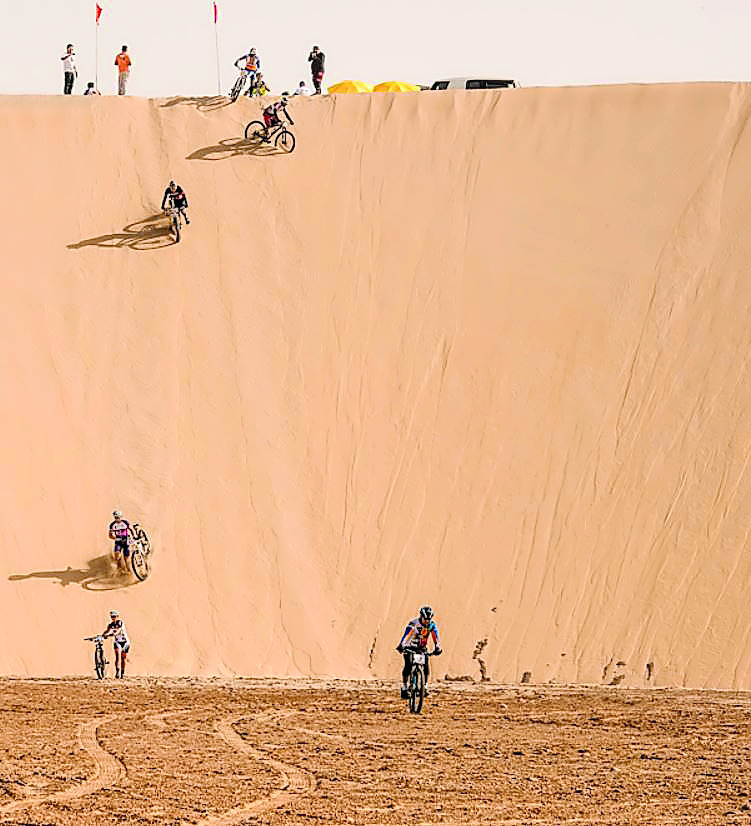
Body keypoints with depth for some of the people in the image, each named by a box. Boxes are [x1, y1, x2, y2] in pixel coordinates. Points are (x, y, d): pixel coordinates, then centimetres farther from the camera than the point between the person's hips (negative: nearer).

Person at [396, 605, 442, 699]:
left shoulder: (432, 624, -13)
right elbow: (406, 635, -34)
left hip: (422, 648, 3)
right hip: (410, 648, -3)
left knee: (426, 666, -15)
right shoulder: (413, 623, -24)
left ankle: (425, 687, -3)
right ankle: (404, 688, -12)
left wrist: (437, 648, -33)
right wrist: (401, 646, -47)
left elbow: (436, 637, -17)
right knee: (408, 666, -21)